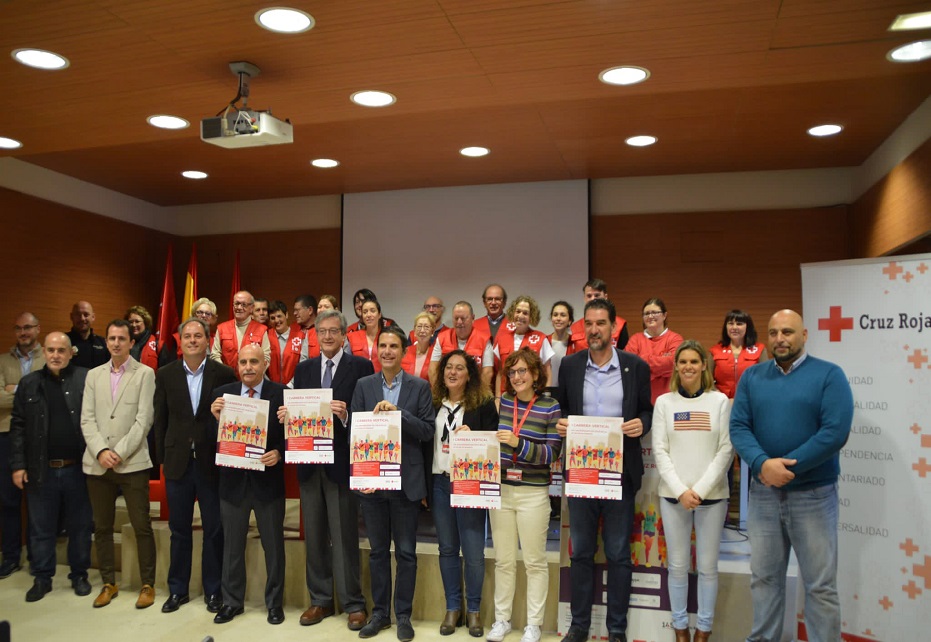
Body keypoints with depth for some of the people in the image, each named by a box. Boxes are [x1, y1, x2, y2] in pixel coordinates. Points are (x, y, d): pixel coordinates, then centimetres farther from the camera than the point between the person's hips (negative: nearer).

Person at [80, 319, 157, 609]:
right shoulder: (94, 375, 12)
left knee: (141, 526, -1)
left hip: (132, 462, -4)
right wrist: (101, 451, -9)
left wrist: (120, 453, -12)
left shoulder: (145, 373, 0)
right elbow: (87, 419, 6)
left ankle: (148, 585, 11)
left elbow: (144, 419, -7)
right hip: (97, 463, 4)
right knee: (102, 527, 11)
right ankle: (109, 583, 25)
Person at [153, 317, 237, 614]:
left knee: (214, 530, 7)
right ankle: (178, 589, 28)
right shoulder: (166, 374, 3)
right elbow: (160, 420, 7)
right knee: (179, 529, 13)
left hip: (211, 462, -2)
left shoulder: (224, 374, -4)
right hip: (177, 462, 2)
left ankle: (213, 590, 22)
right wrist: (162, 457, 5)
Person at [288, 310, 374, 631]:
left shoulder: (360, 366, -4)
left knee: (344, 537, 2)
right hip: (309, 461, 5)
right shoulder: (303, 369, 12)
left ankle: (353, 603, 15)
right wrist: (286, 415, -11)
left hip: (341, 461, -5)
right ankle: (320, 600, 27)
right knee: (314, 536, 13)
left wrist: (345, 415, -27)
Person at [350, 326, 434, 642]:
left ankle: (403, 615, 23)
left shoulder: (420, 387, -2)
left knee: (406, 552, 8)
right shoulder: (363, 385, 4)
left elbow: (428, 431, -8)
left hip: (406, 481, -1)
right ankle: (379, 612, 28)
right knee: (378, 551, 14)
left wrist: (398, 412, -19)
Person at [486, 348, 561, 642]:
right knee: (503, 560, 13)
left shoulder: (550, 407, -6)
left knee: (535, 561, 8)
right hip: (500, 489, 3)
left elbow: (551, 453, -11)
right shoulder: (501, 402, 4)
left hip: (533, 493, -3)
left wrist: (518, 443, -22)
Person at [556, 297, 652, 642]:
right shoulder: (569, 365, 2)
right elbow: (560, 409, 10)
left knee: (618, 554, 9)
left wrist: (641, 424, -16)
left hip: (620, 472, -1)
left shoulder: (636, 366, -2)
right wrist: (560, 423, -11)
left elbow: (647, 410, 6)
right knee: (580, 551, 13)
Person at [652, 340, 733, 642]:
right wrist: (680, 490, -9)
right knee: (677, 565, 8)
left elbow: (726, 450, -3)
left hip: (712, 495, -1)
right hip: (672, 495, 1)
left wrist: (700, 489, -10)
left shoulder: (720, 401, 1)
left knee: (707, 565, 6)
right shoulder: (664, 402, 4)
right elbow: (660, 451, 1)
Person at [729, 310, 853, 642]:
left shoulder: (829, 374, -5)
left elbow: (836, 432, -16)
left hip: (814, 493, -3)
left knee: (820, 585, 6)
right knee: (763, 577, 14)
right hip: (763, 492, 3)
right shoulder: (752, 376, 5)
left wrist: (786, 468, -18)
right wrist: (763, 464, -20)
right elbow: (738, 427, -3)